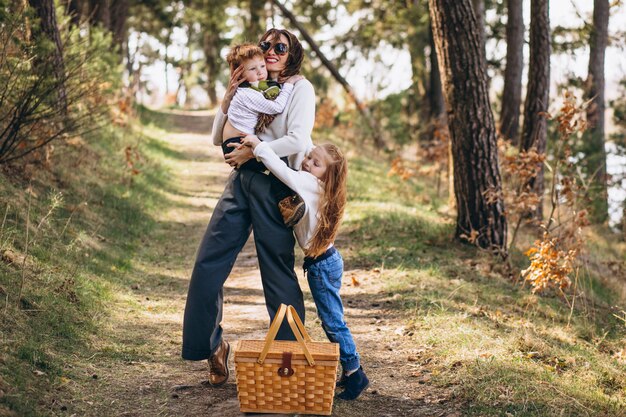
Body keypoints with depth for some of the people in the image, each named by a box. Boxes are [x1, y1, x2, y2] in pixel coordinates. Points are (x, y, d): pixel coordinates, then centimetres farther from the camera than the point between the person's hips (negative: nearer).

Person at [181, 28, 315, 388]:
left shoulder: (300, 88, 1)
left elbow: (298, 140, -14)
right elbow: (218, 139, 14)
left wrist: (251, 152, -12)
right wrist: (230, 95, 3)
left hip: (274, 186, -6)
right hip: (241, 182, 6)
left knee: (278, 271, -2)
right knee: (208, 264, 0)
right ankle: (212, 345, 14)